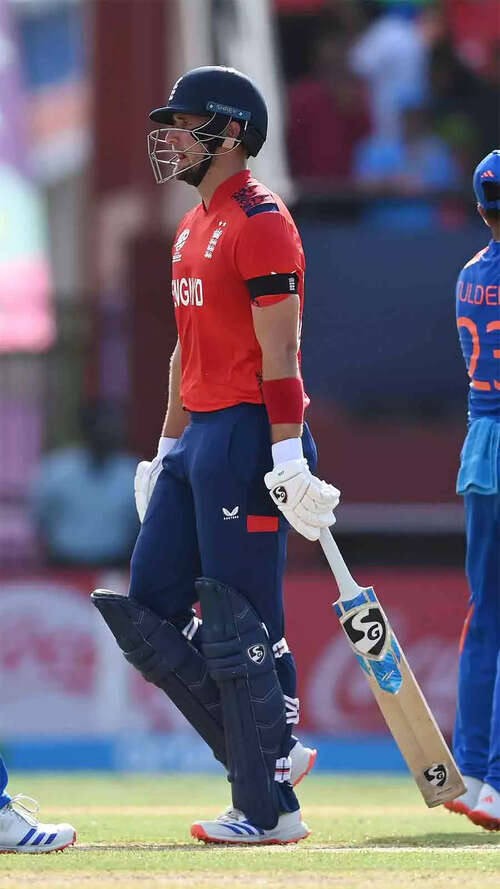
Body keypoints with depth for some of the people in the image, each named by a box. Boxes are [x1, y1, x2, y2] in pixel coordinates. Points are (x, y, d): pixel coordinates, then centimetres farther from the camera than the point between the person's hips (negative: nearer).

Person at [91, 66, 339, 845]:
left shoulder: (260, 223, -11)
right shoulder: (192, 229, 19)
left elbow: (278, 354, -17)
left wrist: (289, 459, -22)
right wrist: (167, 451, 23)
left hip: (247, 433, -10)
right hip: (195, 437, 10)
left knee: (240, 626, -7)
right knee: (147, 613, 7)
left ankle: (270, 810, -1)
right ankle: (269, 752, 14)